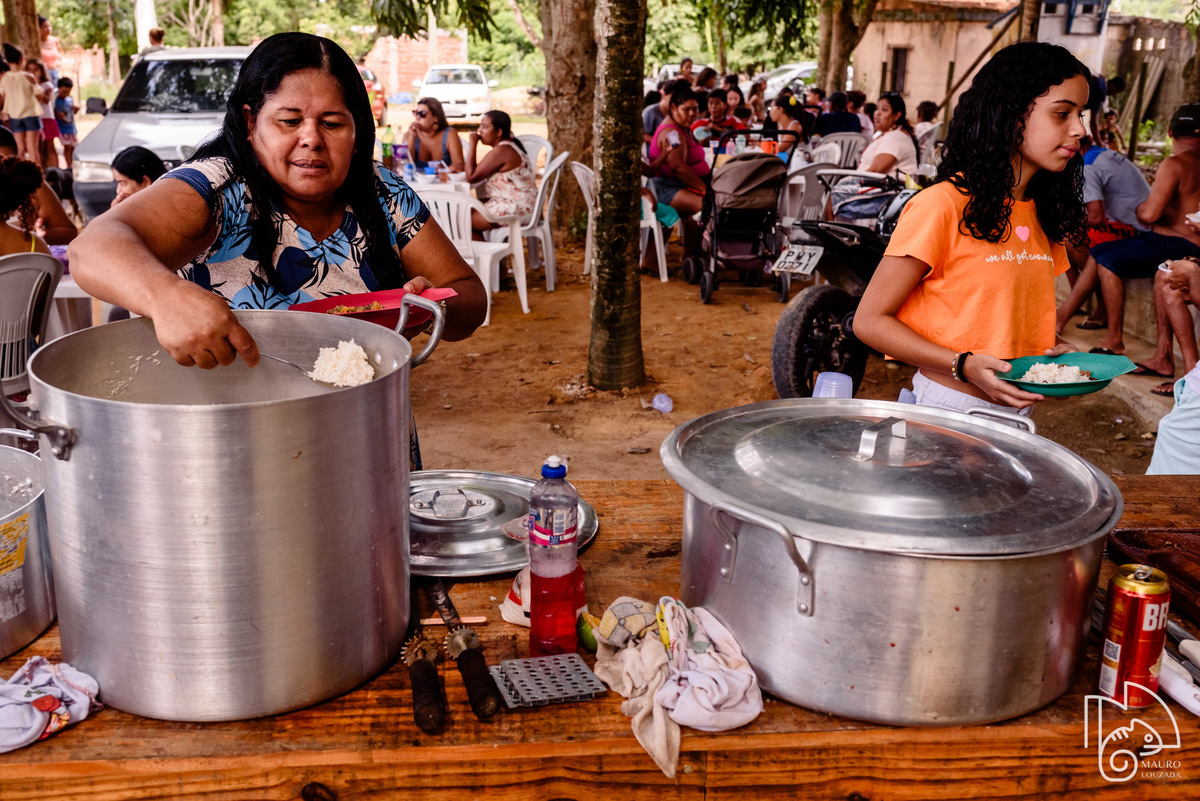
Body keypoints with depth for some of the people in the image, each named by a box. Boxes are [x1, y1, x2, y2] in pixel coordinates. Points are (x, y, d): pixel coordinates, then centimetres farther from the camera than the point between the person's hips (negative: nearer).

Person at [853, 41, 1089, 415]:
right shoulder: (943, 205, -16)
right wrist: (963, 365, -25)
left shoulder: (1042, 215, 7)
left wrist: (1056, 350, -1)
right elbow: (870, 319, -16)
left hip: (1015, 412, 7)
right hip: (945, 412, -7)